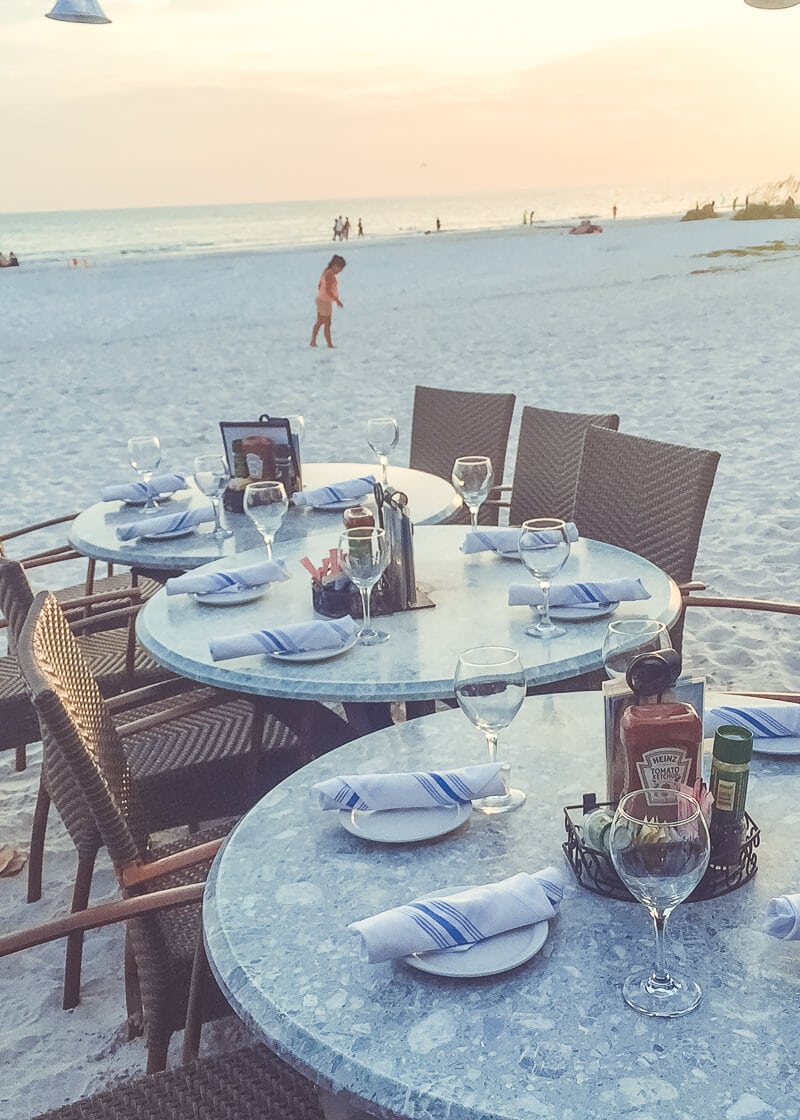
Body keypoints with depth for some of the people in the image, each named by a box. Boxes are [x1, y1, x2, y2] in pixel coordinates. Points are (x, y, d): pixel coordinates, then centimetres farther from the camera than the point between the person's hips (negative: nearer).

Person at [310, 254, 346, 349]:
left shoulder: (326, 272, 9)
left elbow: (319, 286, 16)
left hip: (321, 300, 10)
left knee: (319, 322, 16)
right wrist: (337, 300, -20)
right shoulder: (330, 274, -20)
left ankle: (313, 342, 22)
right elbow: (328, 290, -25)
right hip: (325, 302, -10)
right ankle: (329, 344, 7)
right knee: (327, 323, 0)